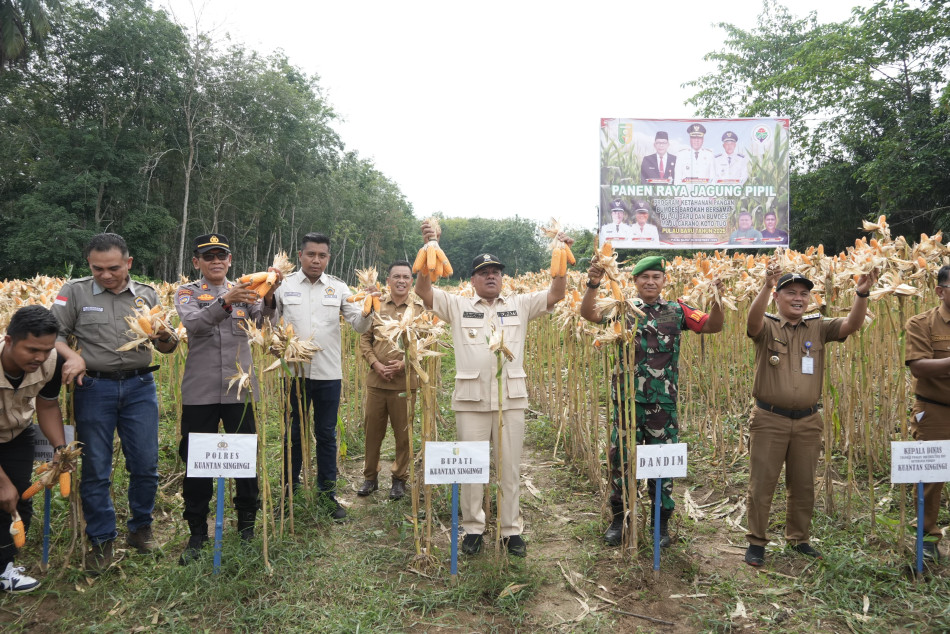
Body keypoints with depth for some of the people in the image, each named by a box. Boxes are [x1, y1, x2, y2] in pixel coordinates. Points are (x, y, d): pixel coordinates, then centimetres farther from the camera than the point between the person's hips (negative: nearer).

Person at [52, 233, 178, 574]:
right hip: (94, 387, -1)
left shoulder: (146, 294, 6)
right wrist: (72, 356, -19)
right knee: (95, 469, 5)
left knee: (145, 464, 4)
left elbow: (168, 347, 8)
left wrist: (164, 336, -15)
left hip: (140, 386, 1)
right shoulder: (75, 292, 0)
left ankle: (140, 527, 26)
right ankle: (101, 541, 20)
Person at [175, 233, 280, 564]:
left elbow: (260, 317, -12)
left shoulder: (243, 290, 8)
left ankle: (247, 525, 24)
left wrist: (268, 296, -33)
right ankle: (197, 533, 22)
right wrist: (225, 301, -35)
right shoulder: (187, 292, 2)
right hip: (200, 392, -1)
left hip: (240, 389, 1)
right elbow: (193, 324, -18)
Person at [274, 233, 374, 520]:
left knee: (327, 435, 10)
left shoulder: (338, 288, 3)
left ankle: (328, 493, 23)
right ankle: (290, 492, 26)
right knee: (294, 434, 11)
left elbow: (359, 326, 0)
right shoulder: (284, 286, 0)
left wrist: (368, 310, -19)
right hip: (294, 372, -1)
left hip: (328, 374, 1)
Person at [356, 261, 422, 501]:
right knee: (372, 430, 11)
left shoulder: (419, 308, -1)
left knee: (403, 433, 7)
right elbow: (364, 339, 7)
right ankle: (370, 476, 27)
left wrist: (404, 363, -14)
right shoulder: (376, 305, 6)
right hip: (376, 380, 2)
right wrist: (375, 363, -7)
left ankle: (400, 479, 23)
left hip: (405, 381, -2)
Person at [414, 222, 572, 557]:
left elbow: (555, 295, 3)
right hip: (471, 399, 0)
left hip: (511, 398, 1)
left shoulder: (520, 305, 10)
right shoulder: (458, 306, 7)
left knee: (510, 467, 8)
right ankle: (473, 527, 24)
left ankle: (511, 529, 21)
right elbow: (423, 290, -3)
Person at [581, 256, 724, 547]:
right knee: (620, 458, 7)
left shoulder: (677, 311, 5)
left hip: (664, 401, 0)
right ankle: (618, 518, 24)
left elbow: (713, 326, -3)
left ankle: (661, 522, 25)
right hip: (627, 398, 0)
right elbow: (589, 314, -12)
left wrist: (717, 301, -21)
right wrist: (593, 286, -29)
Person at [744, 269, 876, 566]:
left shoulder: (819, 327, 6)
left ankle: (798, 539, 32)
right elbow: (753, 319, -26)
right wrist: (766, 287, -44)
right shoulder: (766, 326, -4)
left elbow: (851, 324, -9)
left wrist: (862, 294, -27)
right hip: (769, 420, -3)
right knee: (761, 484, 3)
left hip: (808, 421, 3)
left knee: (803, 485, 14)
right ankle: (756, 542, 15)